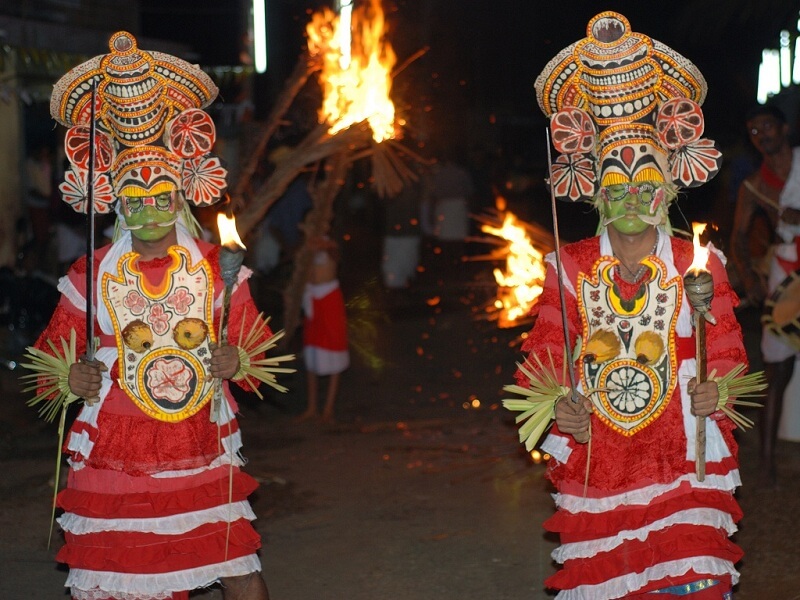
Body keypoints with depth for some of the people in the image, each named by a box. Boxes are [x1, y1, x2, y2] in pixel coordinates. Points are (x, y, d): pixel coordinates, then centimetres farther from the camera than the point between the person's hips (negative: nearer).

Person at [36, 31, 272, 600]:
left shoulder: (218, 268, 3)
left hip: (203, 459, 1)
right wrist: (71, 377, -12)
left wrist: (237, 363, -10)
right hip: (112, 463, -1)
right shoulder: (91, 276, 1)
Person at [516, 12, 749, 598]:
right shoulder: (570, 268, 5)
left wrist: (716, 389, -17)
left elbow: (726, 353, 4)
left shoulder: (699, 264, 2)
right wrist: (557, 404, -13)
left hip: (680, 465, -1)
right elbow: (544, 354, 5)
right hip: (592, 461, 2)